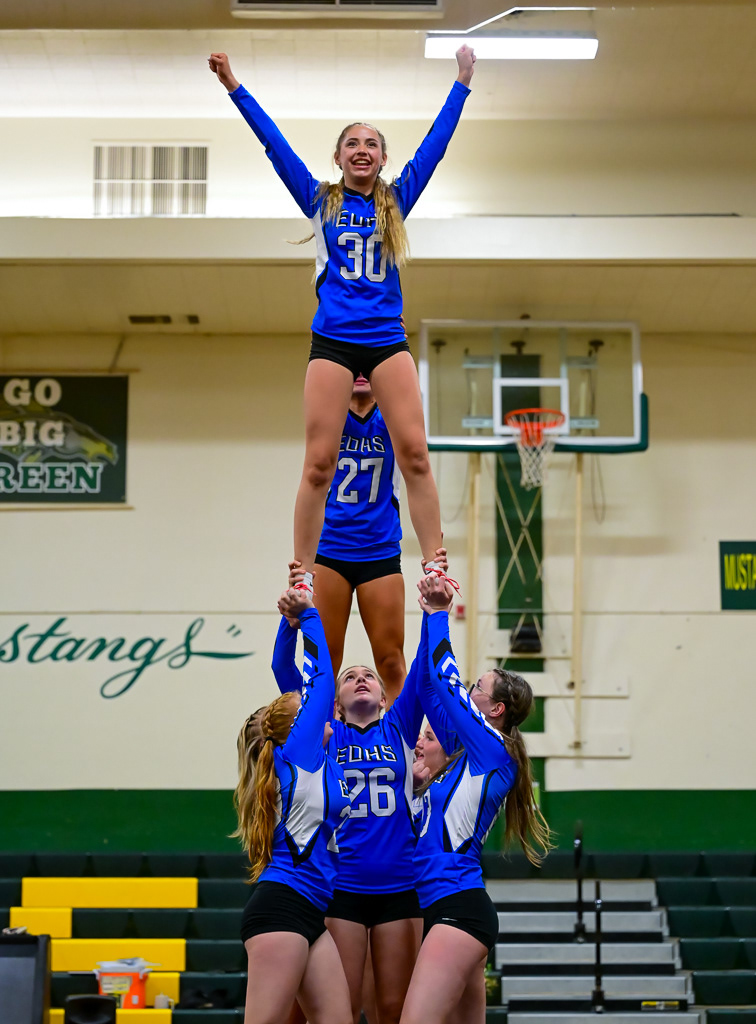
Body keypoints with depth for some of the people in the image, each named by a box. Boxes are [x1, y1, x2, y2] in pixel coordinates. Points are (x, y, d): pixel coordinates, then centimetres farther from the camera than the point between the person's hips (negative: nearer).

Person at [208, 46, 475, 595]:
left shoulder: (396, 201, 15)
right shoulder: (320, 201, 12)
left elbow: (436, 140, 15)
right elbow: (274, 142, 9)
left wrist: (463, 82, 15)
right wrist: (234, 86, 5)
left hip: (388, 340, 1)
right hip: (333, 340, -1)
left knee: (415, 453, -9)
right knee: (319, 463, -6)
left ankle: (435, 566, -6)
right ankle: (302, 574, -1)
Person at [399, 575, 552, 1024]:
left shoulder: (493, 750, -6)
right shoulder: (469, 753, 17)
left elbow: (444, 680, -6)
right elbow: (432, 686, 20)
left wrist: (439, 614, 6)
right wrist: (431, 613, 18)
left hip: (458, 906, -10)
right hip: (447, 906, 10)